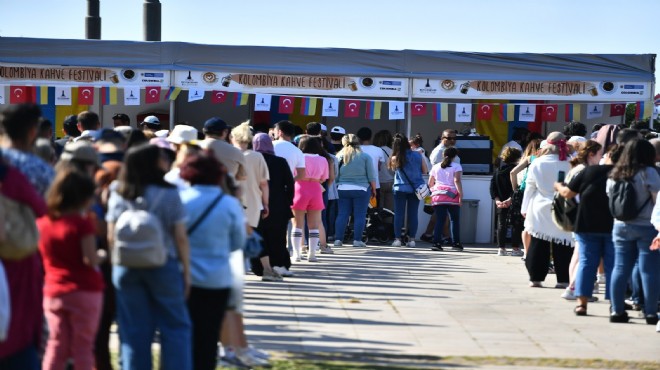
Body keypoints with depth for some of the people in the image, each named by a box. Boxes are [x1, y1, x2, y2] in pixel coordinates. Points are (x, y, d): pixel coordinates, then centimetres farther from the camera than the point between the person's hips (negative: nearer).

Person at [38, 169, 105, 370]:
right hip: (84, 292, -5)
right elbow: (90, 259, -17)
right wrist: (101, 255, 2)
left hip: (53, 292, 5)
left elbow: (43, 257, 14)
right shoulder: (82, 223, -13)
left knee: (56, 346, 8)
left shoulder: (42, 222, 6)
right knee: (83, 346, 3)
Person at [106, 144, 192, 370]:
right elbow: (180, 238, -6)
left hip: (126, 267, 3)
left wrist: (117, 263, 13)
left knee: (134, 331, 7)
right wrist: (186, 271, 1)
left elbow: (111, 237, 2)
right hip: (164, 266, -3)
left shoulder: (118, 195, 2)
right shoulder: (169, 195, -8)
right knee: (175, 326, 6)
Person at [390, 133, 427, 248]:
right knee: (413, 214, 6)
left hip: (400, 189, -2)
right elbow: (425, 170, 6)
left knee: (399, 214, 3)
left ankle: (397, 239, 0)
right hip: (415, 188, 2)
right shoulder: (417, 155, -2)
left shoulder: (395, 158, -9)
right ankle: (412, 239, 6)